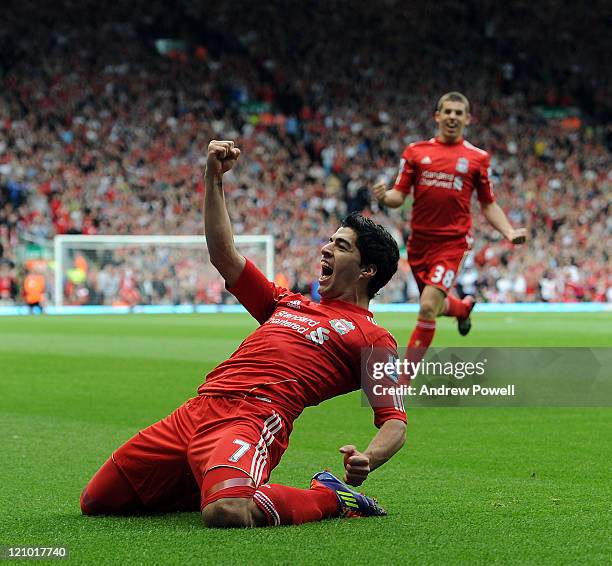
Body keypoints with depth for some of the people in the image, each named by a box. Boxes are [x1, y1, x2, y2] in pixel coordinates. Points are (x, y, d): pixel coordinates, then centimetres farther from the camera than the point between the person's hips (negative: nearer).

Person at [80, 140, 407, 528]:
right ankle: (220, 484, 22)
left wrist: (366, 462, -22)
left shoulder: (372, 338, 8)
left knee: (226, 514, -40)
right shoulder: (288, 303, 29)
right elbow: (225, 256, 30)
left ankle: (330, 497, -9)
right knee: (96, 502, 10)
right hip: (199, 408, 8)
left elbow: (394, 422, -1)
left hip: (253, 418, -8)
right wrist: (214, 179, 22)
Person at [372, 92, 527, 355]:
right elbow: (399, 196, 4)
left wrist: (509, 232, -5)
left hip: (452, 242, -3)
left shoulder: (478, 157, 3)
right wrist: (384, 197, -19)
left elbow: (488, 205, 10)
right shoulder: (415, 151, 5)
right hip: (419, 241, 3)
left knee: (428, 307, -18)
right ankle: (464, 307, 55)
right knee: (435, 306, 18)